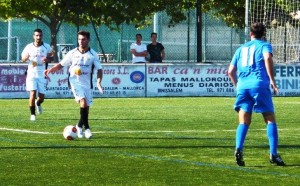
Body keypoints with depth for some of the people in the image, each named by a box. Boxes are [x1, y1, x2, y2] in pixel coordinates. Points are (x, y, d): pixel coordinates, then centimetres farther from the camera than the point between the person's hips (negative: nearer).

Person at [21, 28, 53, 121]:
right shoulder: (29, 47, -1)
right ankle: (32, 114, -1)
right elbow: (23, 59, 8)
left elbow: (51, 56, 11)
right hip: (31, 73, -1)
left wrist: (47, 59, -14)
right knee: (33, 93, -14)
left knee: (41, 96, 3)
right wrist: (26, 57, -17)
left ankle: (38, 103, 41)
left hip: (42, 74, 1)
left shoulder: (46, 47, 0)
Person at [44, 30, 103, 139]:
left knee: (86, 106, 5)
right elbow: (61, 65, 10)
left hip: (87, 83, 2)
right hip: (75, 82, -2)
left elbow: (99, 69, 2)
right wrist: (50, 70, -4)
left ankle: (80, 125, 27)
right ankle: (86, 128, -18)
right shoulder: (72, 53, 3)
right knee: (83, 102, -22)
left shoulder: (93, 54, 2)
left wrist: (99, 81, -14)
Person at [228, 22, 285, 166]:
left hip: (243, 86, 4)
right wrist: (272, 80, -11)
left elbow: (231, 71, 20)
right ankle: (273, 154, -8)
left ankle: (238, 149, -19)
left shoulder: (241, 48, 23)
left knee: (244, 122, 4)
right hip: (259, 85, -4)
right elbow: (268, 58, -13)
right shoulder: (264, 45, 10)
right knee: (270, 120, 2)